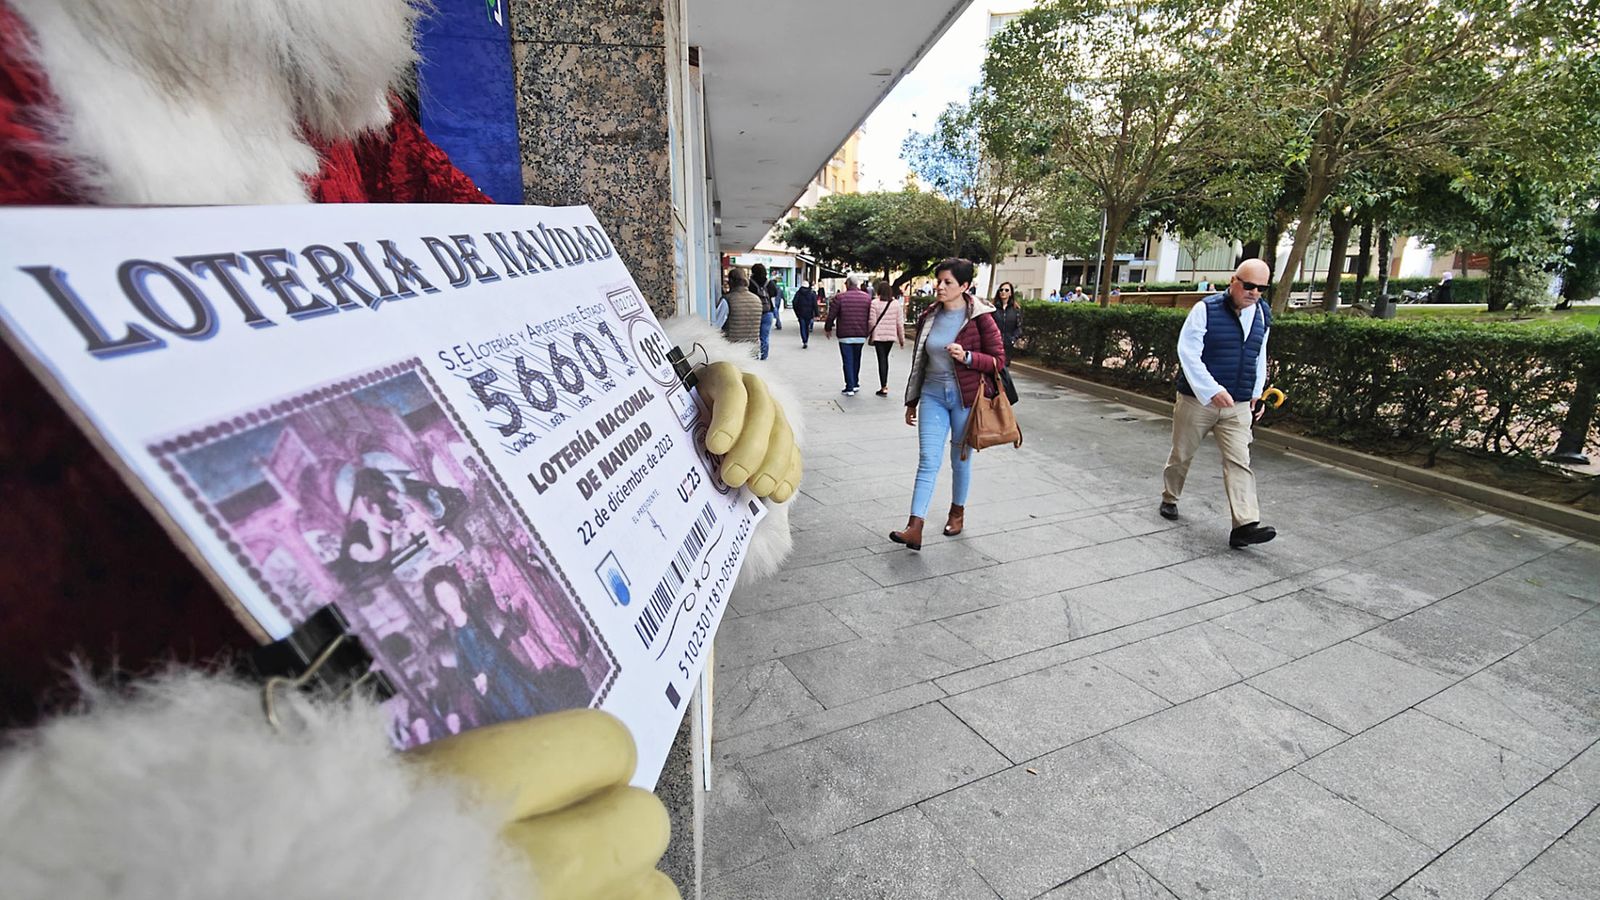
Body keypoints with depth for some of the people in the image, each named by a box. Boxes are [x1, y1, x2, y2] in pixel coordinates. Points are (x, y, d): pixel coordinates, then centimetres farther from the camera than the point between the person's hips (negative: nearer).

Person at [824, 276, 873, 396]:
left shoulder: (839, 297, -7)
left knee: (848, 361, 2)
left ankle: (850, 388, 0)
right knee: (856, 359, 19)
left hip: (845, 336, -3)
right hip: (861, 336, 3)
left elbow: (831, 315, -6)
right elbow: (871, 318, 7)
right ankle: (855, 384, 27)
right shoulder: (867, 298, 4)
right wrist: (868, 332, 19)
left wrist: (828, 328, 9)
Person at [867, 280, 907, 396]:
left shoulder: (875, 303, -7)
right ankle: (885, 385, 26)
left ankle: (883, 388, -4)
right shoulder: (896, 303, 0)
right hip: (891, 335, 3)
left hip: (878, 336, -3)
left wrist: (870, 336, 3)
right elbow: (900, 323, 1)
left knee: (881, 359, 0)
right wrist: (902, 338, 8)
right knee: (885, 358, 18)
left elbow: (872, 322, -8)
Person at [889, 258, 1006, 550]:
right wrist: (911, 401, 16)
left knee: (960, 458, 11)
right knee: (927, 460, -5)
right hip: (933, 395, 3)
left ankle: (958, 512, 33)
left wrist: (966, 356, -24)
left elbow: (998, 360, -6)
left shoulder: (980, 317, -8)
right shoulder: (928, 317, 6)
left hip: (966, 397, -3)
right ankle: (915, 528, -9)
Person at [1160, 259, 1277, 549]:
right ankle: (1169, 498, 33)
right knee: (1182, 454, 11)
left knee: (1239, 462, -5)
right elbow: (1188, 352, -17)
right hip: (1197, 399, -4)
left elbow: (1259, 356, 20)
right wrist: (1212, 390, -25)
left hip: (1238, 405, 4)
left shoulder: (1263, 314, 7)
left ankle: (1245, 525, -8)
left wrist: (1257, 392, 18)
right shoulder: (1206, 309, -11)